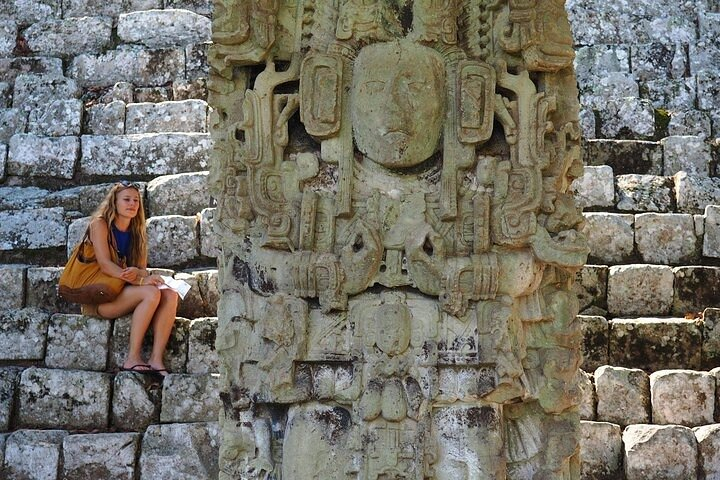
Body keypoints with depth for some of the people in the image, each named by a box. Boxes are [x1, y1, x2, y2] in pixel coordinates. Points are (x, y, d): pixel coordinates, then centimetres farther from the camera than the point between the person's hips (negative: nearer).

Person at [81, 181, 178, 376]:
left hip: (124, 291, 6)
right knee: (151, 293, -30)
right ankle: (133, 358, -30)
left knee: (170, 295, -20)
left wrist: (136, 273, -19)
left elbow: (143, 270, 8)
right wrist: (140, 281, -26)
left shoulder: (136, 233, 16)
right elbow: (105, 265, -14)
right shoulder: (100, 224, -2)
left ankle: (156, 360, -31)